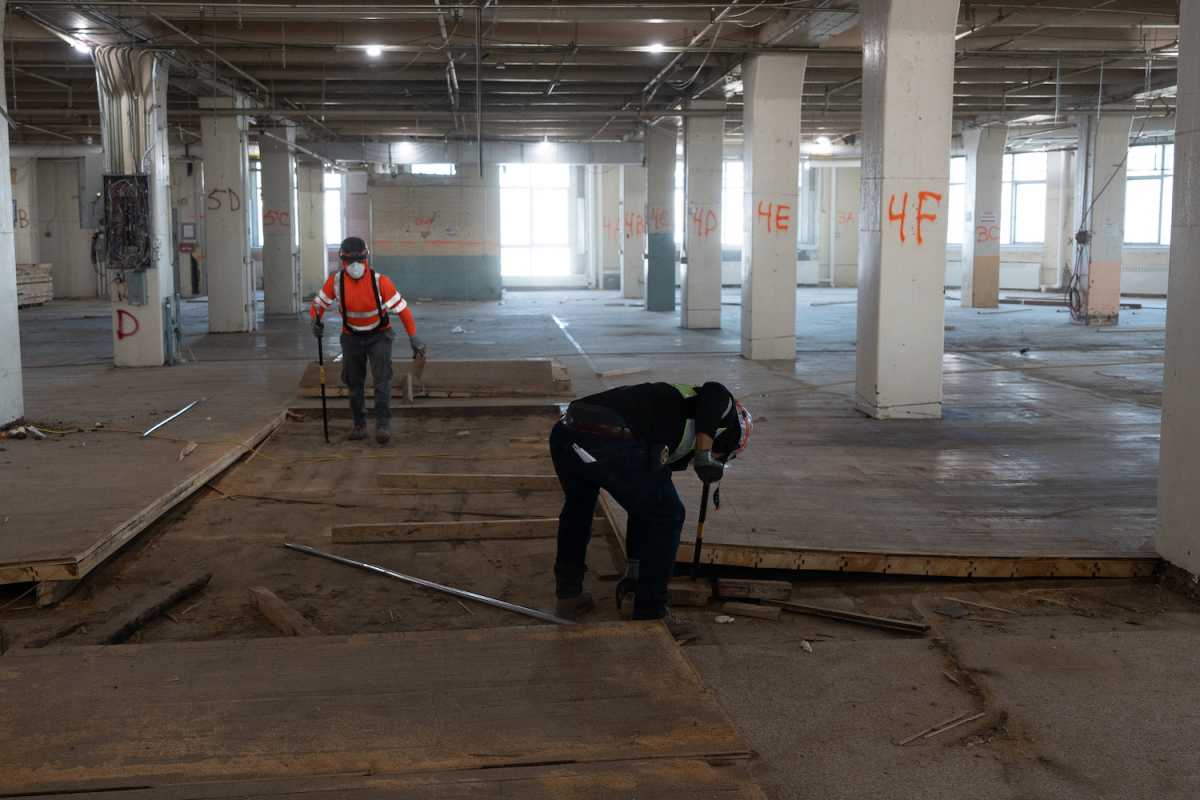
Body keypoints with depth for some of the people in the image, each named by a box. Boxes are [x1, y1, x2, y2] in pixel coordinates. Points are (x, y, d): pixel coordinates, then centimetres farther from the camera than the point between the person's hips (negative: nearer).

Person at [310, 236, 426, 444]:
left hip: (379, 335, -3)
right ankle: (359, 425, 24)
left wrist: (414, 338, -16)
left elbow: (402, 308, -16)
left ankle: (383, 425, -14)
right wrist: (316, 321, -25)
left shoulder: (380, 281, -22)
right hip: (352, 337, 3)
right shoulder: (336, 281, -15)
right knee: (354, 382, 9)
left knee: (382, 378, -17)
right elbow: (319, 303, -3)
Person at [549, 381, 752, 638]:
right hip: (611, 443, -8)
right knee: (666, 516, 15)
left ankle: (568, 594, 44)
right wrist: (704, 456, -5)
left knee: (578, 504, 37)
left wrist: (635, 566, 50)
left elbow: (642, 506, 44)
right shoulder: (722, 404, 22)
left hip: (565, 432, 8)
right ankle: (649, 616, 21)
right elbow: (712, 393, -7)